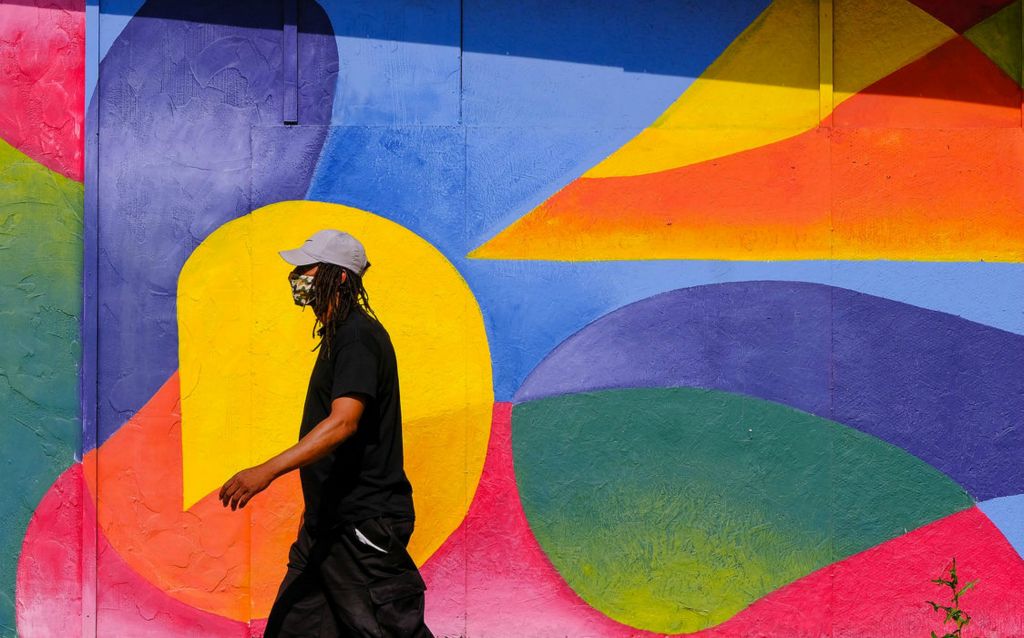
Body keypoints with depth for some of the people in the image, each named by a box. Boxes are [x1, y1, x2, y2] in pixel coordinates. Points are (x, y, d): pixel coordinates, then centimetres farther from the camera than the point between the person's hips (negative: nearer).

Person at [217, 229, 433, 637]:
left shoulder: (358, 335, -17)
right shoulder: (338, 334, 15)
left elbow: (344, 422, -29)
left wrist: (267, 470, -36)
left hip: (365, 522, -10)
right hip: (329, 520, 10)